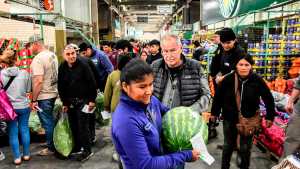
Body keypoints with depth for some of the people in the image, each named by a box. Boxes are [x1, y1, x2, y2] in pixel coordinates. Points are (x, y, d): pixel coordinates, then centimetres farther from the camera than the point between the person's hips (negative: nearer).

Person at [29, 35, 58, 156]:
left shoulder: (38, 59, -19)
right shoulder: (52, 55, 7)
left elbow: (38, 81, -26)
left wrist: (34, 100, -19)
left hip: (43, 97, -8)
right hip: (53, 93, 9)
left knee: (47, 123, 5)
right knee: (51, 120, 21)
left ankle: (51, 148, 18)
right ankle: (55, 143, 33)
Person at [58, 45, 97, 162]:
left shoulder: (83, 64, -12)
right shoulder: (62, 67, 3)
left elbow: (92, 83, -13)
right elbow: (61, 86, 9)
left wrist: (92, 100, -14)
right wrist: (64, 102, 7)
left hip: (83, 100, -5)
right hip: (70, 101, 5)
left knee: (82, 125, -3)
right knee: (73, 126, 12)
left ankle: (87, 151, 9)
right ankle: (77, 147, 28)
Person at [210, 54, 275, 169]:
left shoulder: (257, 80, -13)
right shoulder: (228, 79, -14)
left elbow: (269, 99, -1)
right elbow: (218, 97, -3)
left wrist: (270, 117, 1)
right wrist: (214, 113, 3)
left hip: (249, 119, 0)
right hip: (230, 118, 0)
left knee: (246, 147, 14)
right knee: (228, 145, 17)